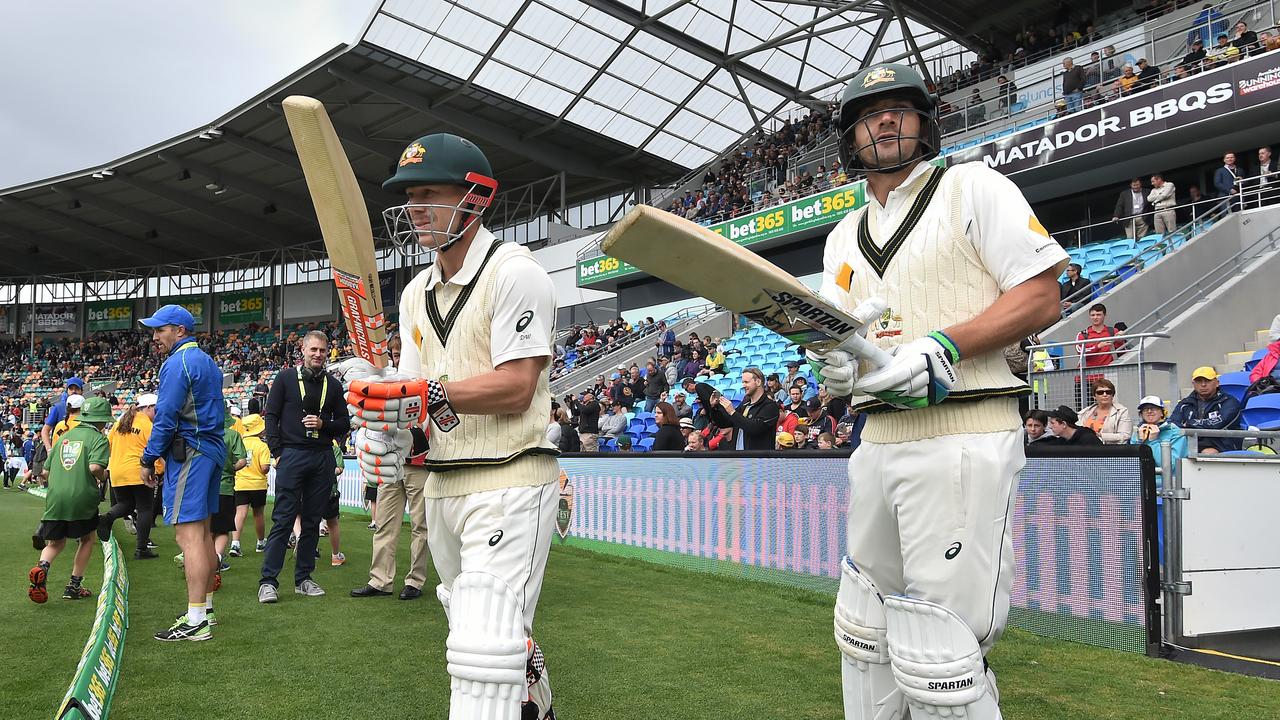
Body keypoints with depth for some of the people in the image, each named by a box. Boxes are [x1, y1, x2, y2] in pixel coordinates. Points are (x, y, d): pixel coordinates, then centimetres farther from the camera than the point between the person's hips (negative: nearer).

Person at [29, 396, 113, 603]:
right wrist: (103, 477, 2)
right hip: (82, 497, -4)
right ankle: (74, 586, 16)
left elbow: (46, 471, 20)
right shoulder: (98, 438, -1)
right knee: (87, 539, 17)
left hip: (55, 497, 5)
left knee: (55, 543, 17)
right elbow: (95, 467, -18)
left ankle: (42, 567, -15)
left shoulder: (64, 436, 18)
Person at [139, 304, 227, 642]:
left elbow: (166, 417, -15)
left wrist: (148, 459, -8)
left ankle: (196, 622, -12)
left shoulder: (177, 363, -11)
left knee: (188, 535, -11)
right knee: (202, 532, 15)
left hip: (187, 453, -10)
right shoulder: (208, 361, 19)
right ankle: (205, 607, 22)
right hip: (212, 450, 10)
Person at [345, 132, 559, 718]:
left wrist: (427, 395, -26)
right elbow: (416, 392, 11)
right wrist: (385, 409, -10)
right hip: (443, 485, 8)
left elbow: (516, 387, -19)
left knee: (484, 648, -14)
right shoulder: (416, 293, 14)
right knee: (488, 627, 21)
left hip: (510, 481, -8)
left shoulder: (513, 271, -11)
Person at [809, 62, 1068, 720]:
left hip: (964, 438, -6)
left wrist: (938, 349, -18)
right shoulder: (844, 238, 20)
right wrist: (836, 360, -9)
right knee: (865, 628, 15)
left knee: (935, 650, -9)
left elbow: (1041, 298, -6)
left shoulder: (972, 185, 3)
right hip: (878, 440, 7)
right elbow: (839, 343, 16)